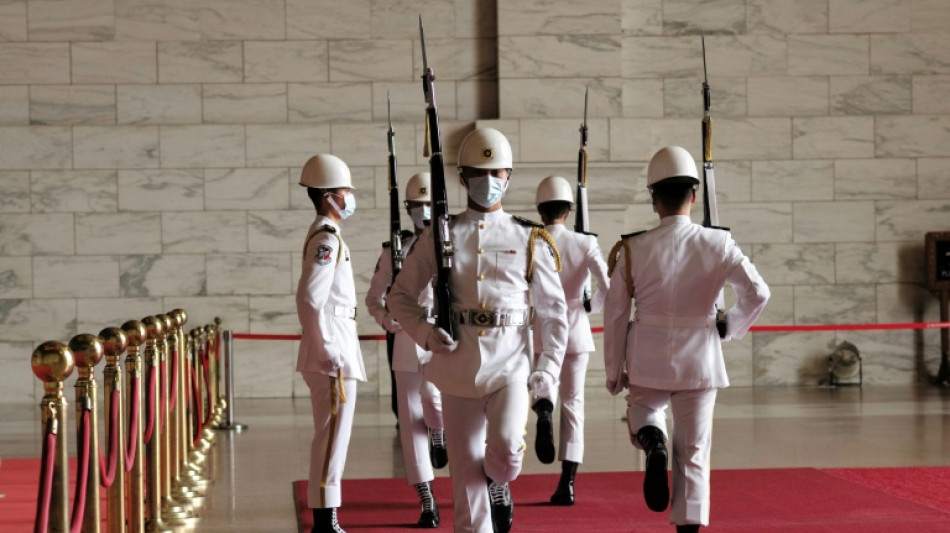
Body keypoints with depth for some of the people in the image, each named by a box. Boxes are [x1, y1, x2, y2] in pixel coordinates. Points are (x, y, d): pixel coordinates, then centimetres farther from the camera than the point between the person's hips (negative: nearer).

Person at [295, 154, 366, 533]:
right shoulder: (327, 239, -15)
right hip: (332, 355, -10)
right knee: (332, 438, -7)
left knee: (331, 437, 13)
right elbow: (309, 299, -23)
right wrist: (329, 352, -21)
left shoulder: (326, 236, 17)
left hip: (334, 352, 10)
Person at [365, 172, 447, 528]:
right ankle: (427, 502, 13)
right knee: (411, 422, 3)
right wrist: (386, 319, -9)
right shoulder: (395, 251, 6)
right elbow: (373, 297, 11)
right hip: (408, 342, 2)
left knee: (436, 404, -25)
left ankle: (439, 431, 14)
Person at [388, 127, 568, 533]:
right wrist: (425, 333, -10)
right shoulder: (440, 237, 5)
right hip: (458, 370, 1)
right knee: (466, 475, 2)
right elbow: (400, 296, 8)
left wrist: (550, 366, -1)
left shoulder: (529, 240, 6)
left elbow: (554, 310, 10)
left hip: (511, 366, -1)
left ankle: (499, 485, 14)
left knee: (506, 451, -20)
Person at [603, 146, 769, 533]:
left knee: (643, 410, 28)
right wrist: (731, 327, 10)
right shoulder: (718, 245, -8)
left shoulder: (633, 250, -7)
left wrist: (613, 372, 9)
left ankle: (653, 444, -6)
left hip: (648, 361, 0)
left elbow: (615, 314, -3)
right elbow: (757, 293, -9)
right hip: (699, 361, 0)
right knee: (693, 454, 9)